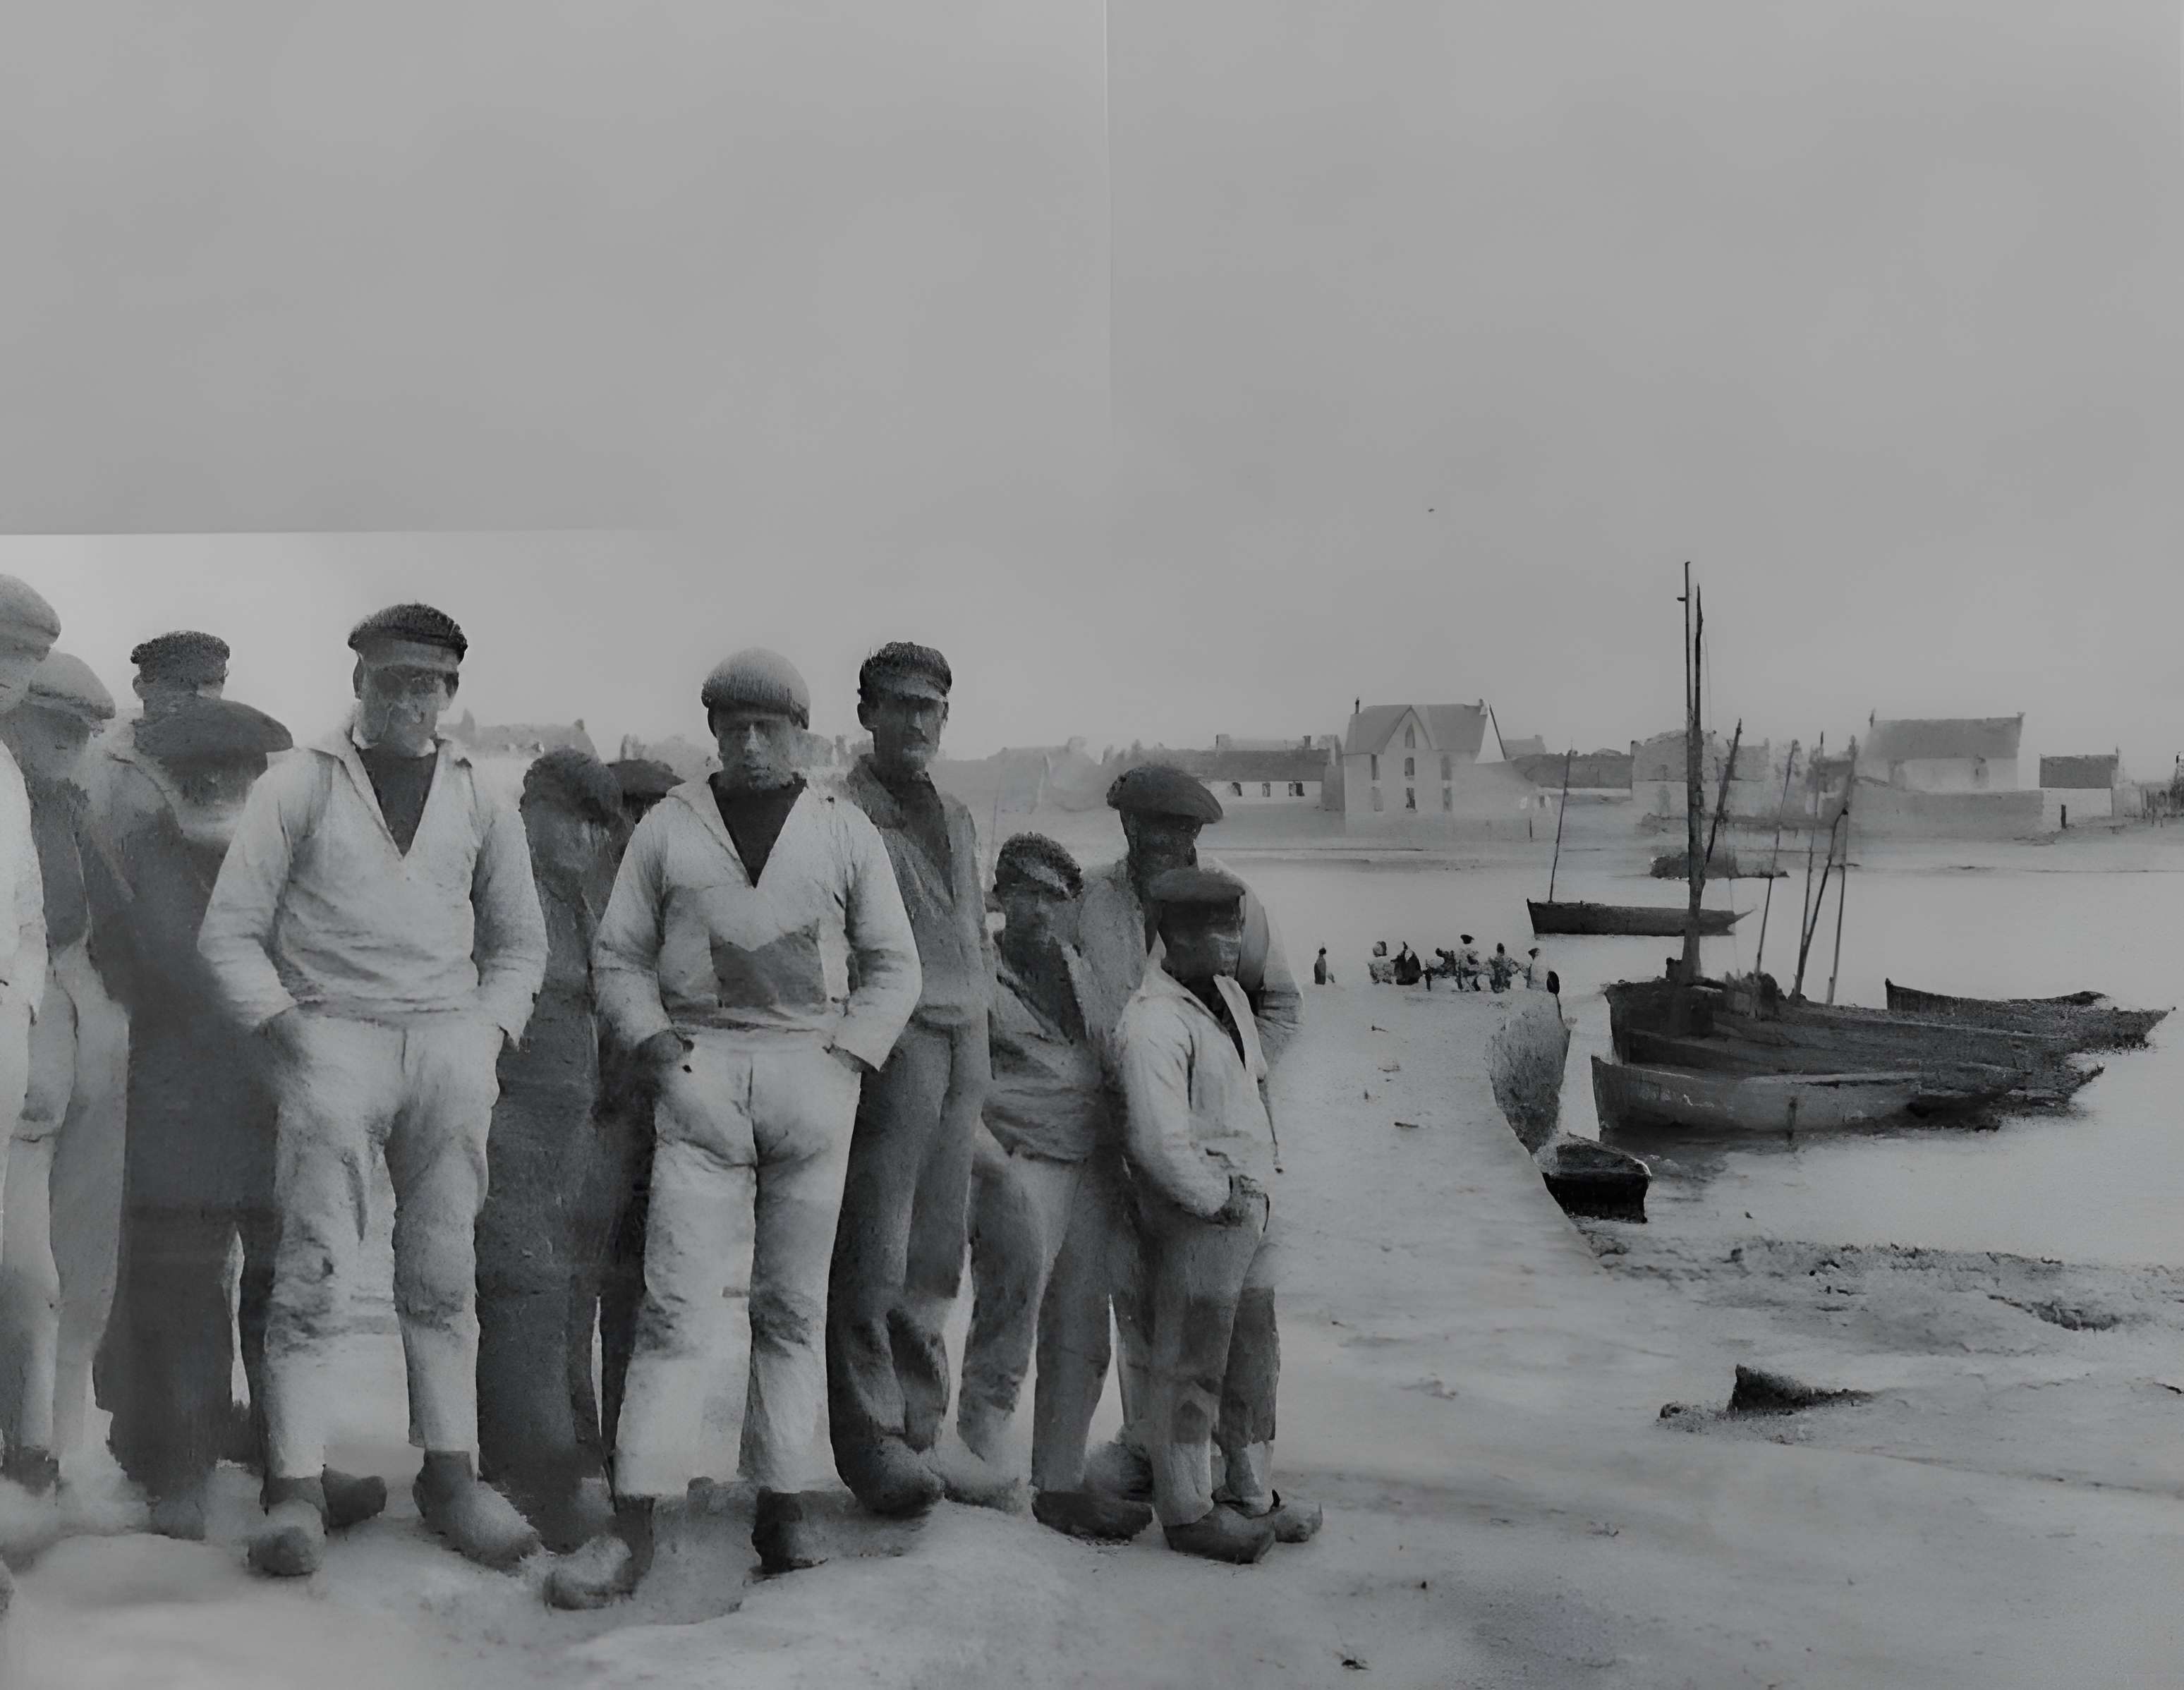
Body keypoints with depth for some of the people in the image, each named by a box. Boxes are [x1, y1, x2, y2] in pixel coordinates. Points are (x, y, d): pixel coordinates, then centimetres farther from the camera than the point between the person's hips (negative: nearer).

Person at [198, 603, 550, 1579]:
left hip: (452, 1042, 3)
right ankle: (296, 1489, -2)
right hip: (333, 1035, -3)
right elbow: (231, 929, 5)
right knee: (315, 1271, -7)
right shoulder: (298, 786, 7)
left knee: (444, 1271, 4)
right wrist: (285, 1024, -7)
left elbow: (520, 940, 22)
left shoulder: (479, 803, 15)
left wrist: (490, 1030, 7)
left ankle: (451, 1473, 10)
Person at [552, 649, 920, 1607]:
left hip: (812, 1071, 1)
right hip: (700, 1073, -1)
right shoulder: (669, 826, 10)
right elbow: (617, 952, 12)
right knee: (681, 1297, -8)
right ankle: (633, 1526, -7)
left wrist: (849, 1053, -1)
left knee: (793, 1301, 6)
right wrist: (647, 1036, -3)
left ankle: (782, 1507, 13)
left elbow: (893, 963, 12)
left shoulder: (845, 832, 10)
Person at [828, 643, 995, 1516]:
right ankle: (871, 1442, 1)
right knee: (873, 1256, -6)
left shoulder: (956, 818, 22)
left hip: (962, 1042, 7)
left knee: (935, 1255, 9)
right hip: (889, 1040, -7)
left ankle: (920, 1429, 16)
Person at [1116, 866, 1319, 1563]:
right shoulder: (1153, 1022, -20)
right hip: (1195, 1220, -9)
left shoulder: (1230, 995, 11)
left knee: (1254, 1360, 18)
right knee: (1192, 1368, 1)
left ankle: (1250, 1494, 31)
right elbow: (1159, 1140, -26)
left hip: (1251, 1210, 9)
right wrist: (1218, 1200, -15)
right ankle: (1187, 1512, 13)